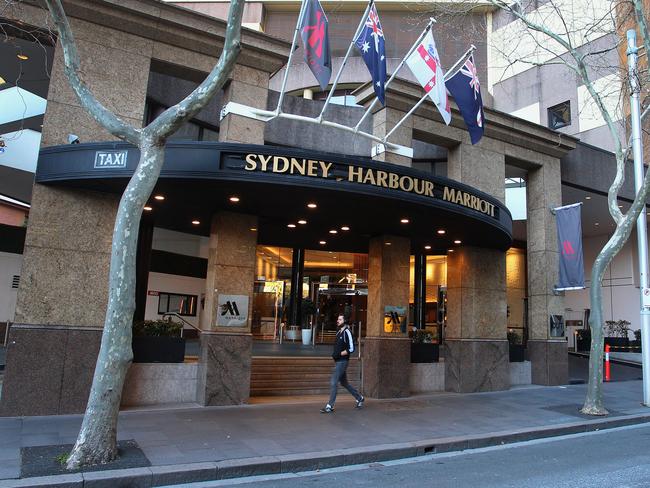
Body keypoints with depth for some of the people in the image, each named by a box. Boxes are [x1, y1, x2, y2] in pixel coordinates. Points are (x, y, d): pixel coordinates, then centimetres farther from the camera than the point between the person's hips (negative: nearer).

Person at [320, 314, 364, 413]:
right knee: (344, 383, 17)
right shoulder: (339, 332, 12)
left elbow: (351, 349, -18)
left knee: (333, 383, -9)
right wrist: (334, 355, 9)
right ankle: (359, 398, 32)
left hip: (342, 361, -9)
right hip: (338, 361, 9)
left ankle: (330, 406, -2)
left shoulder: (347, 332, -13)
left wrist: (339, 354, -18)